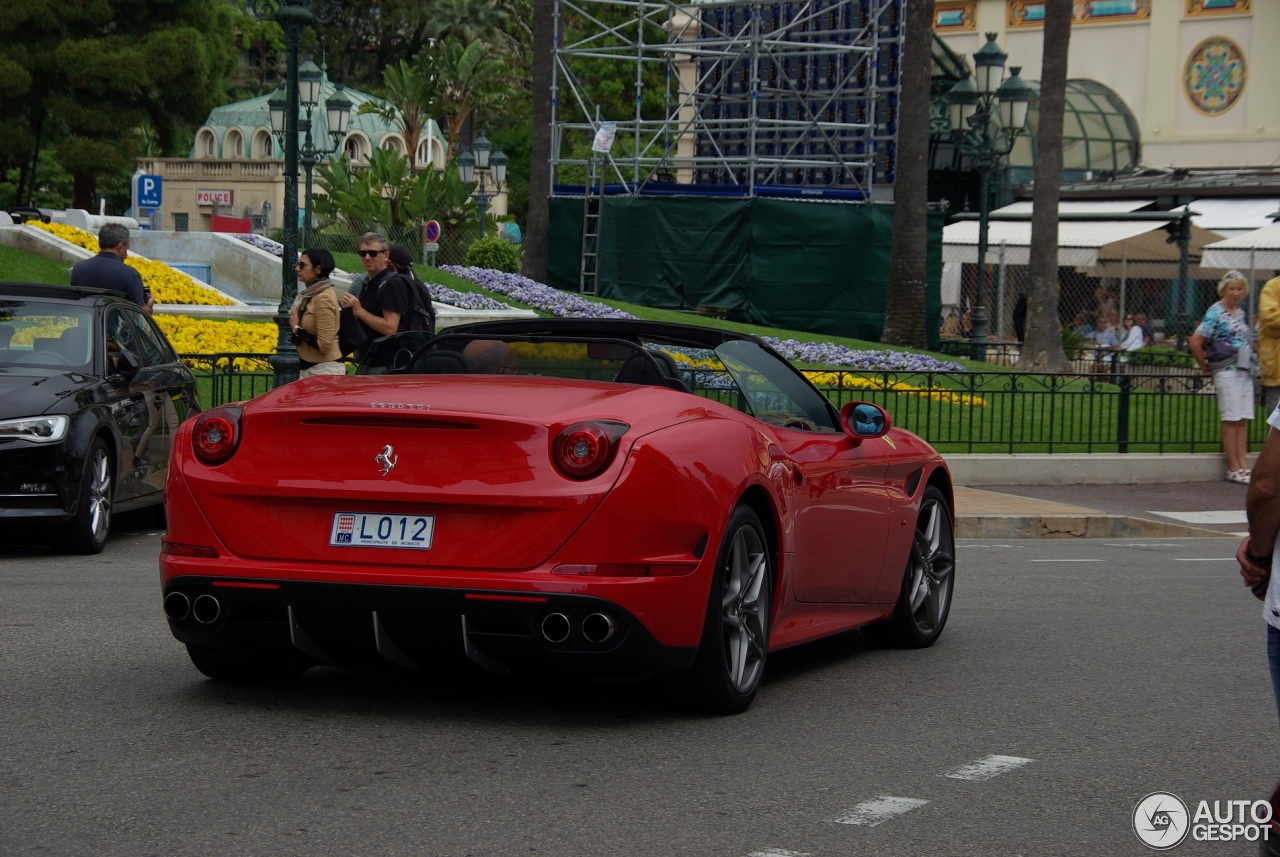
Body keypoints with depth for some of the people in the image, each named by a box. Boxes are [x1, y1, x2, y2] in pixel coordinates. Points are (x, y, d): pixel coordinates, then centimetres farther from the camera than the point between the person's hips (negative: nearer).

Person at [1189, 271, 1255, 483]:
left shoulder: (1241, 313, 15)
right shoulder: (1215, 312, -8)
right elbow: (1195, 342, -13)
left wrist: (1252, 364, 15)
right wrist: (1206, 368, -5)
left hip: (1245, 371, 7)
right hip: (1227, 371, -7)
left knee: (1243, 420, 6)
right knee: (1232, 420, -6)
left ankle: (1243, 466, 7)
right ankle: (1233, 469, -3)